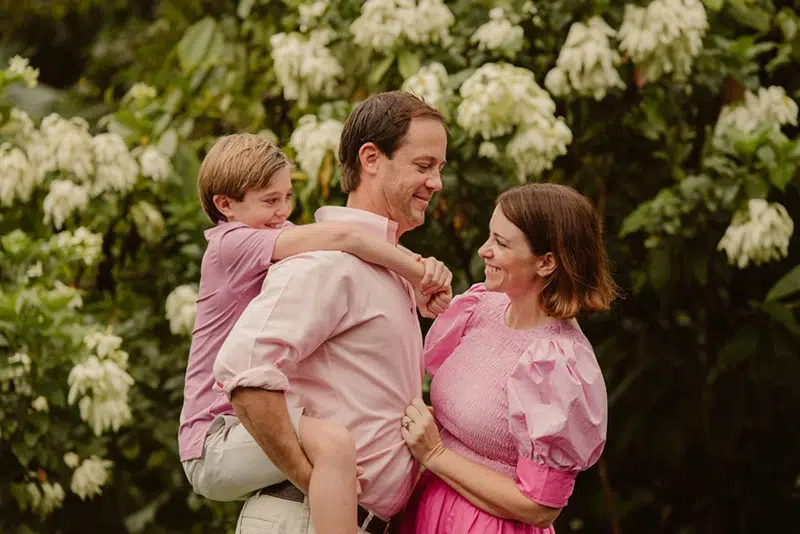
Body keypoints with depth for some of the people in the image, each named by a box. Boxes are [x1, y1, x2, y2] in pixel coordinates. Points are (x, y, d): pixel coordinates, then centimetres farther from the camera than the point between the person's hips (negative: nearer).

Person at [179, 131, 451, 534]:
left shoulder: (277, 237, 12)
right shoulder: (231, 243, -15)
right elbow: (343, 235, -26)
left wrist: (420, 267, -18)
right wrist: (420, 275, -18)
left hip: (254, 430, 10)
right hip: (215, 446, -10)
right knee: (333, 442, -34)